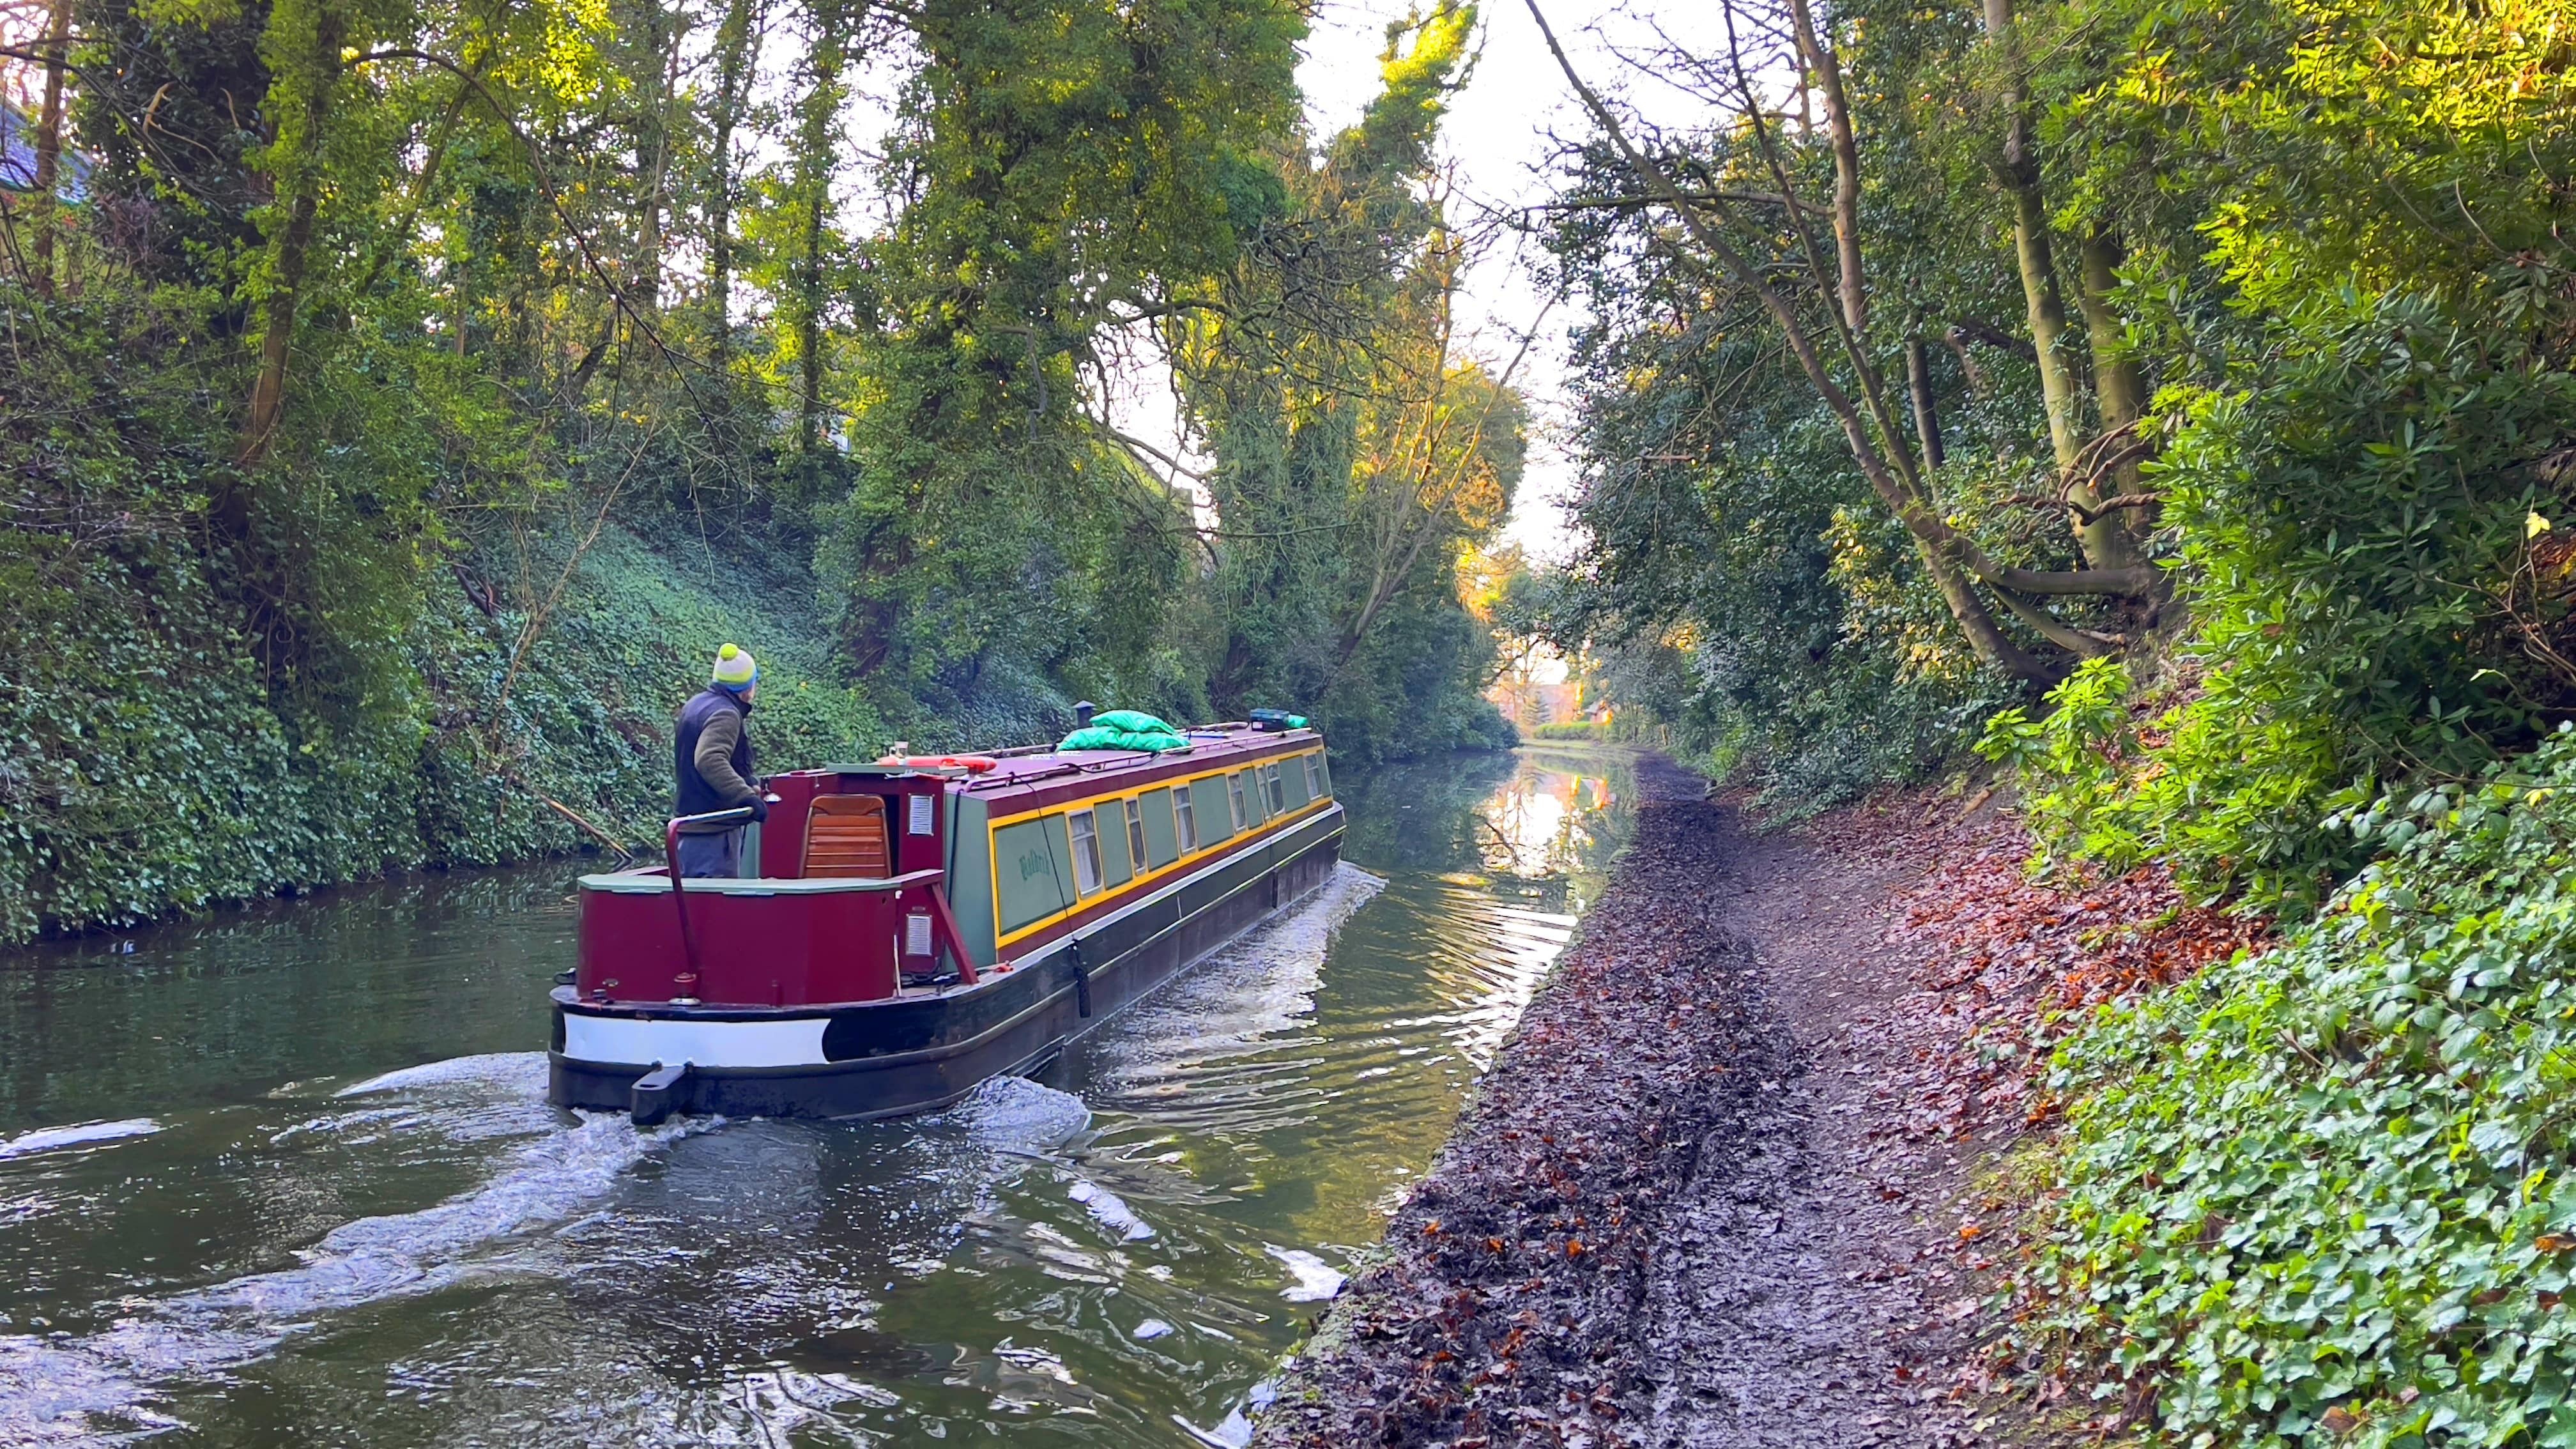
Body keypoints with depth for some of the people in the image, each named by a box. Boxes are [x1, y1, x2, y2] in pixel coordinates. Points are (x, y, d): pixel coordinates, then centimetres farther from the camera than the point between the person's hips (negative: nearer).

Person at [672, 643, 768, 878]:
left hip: (689, 824, 10)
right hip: (714, 832, -10)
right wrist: (746, 796, -38)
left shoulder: (697, 705, 14)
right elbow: (710, 760, -33)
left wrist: (748, 782, 19)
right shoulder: (725, 714, -17)